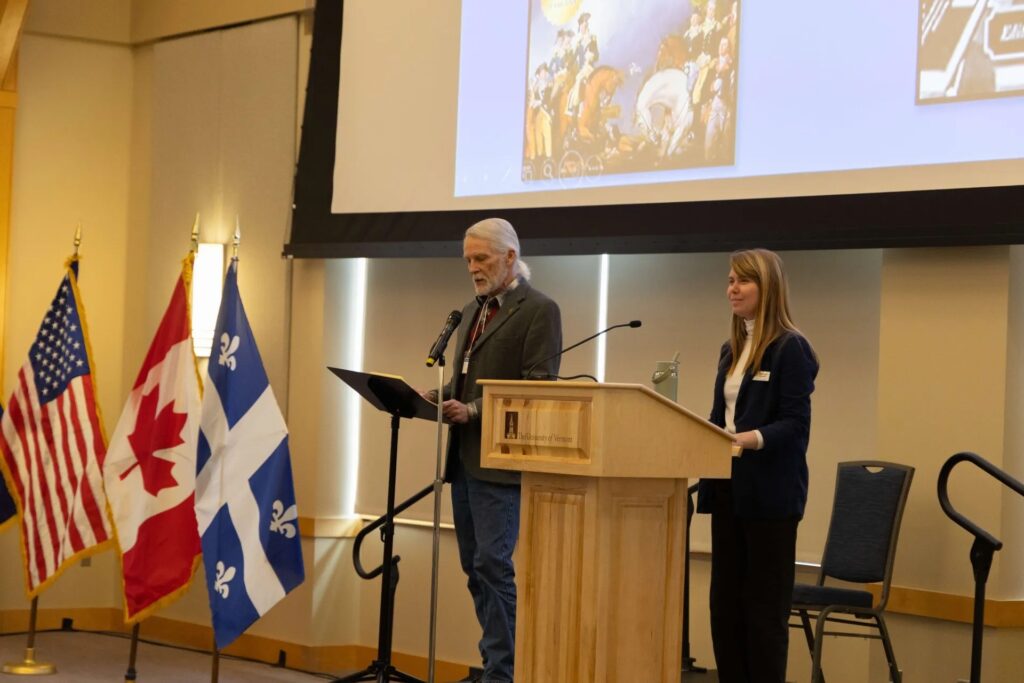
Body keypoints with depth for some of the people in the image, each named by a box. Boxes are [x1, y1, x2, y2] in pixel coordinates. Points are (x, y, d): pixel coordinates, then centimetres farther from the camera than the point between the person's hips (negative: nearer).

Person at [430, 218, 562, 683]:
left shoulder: (539, 310, -7)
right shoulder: (473, 310, 19)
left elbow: (539, 386, -15)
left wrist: (473, 411, -21)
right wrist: (437, 397, 3)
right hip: (463, 457, 8)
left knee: (493, 564, -10)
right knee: (475, 566, 10)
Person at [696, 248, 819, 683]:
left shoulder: (790, 349, -9)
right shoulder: (731, 350, 16)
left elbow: (795, 424, -16)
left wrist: (753, 438, -31)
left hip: (770, 492, -8)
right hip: (729, 486, 8)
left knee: (763, 605, -1)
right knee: (724, 601, 10)